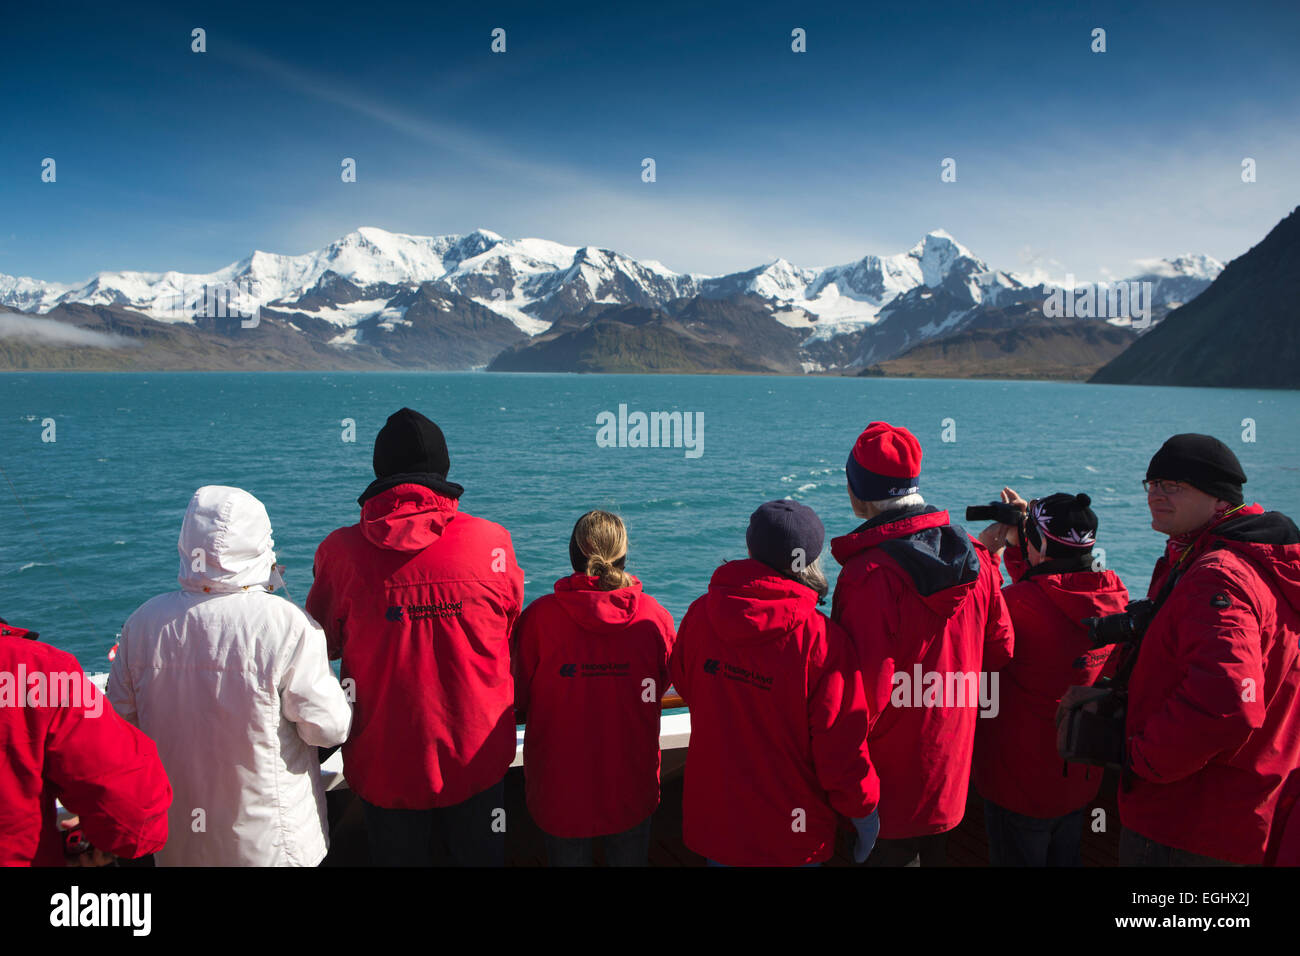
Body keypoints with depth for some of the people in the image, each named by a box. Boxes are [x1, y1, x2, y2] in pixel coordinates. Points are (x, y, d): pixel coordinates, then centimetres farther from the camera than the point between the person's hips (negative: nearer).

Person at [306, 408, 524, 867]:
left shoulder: (341, 551, -13)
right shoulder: (492, 542, -12)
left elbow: (325, 645, 4)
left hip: (384, 760, 0)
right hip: (477, 758, 0)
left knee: (396, 853, 20)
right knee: (481, 855, 21)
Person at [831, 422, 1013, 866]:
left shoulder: (869, 574, -25)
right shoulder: (974, 555, -2)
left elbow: (869, 689, -25)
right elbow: (1000, 650, 6)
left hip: (890, 780, -7)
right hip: (952, 766, 7)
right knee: (934, 850, 23)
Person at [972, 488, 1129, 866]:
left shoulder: (1020, 604, -30)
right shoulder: (1114, 596, -8)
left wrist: (984, 554, -4)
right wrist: (1015, 545, 8)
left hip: (1021, 786, -6)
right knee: (1067, 860, 24)